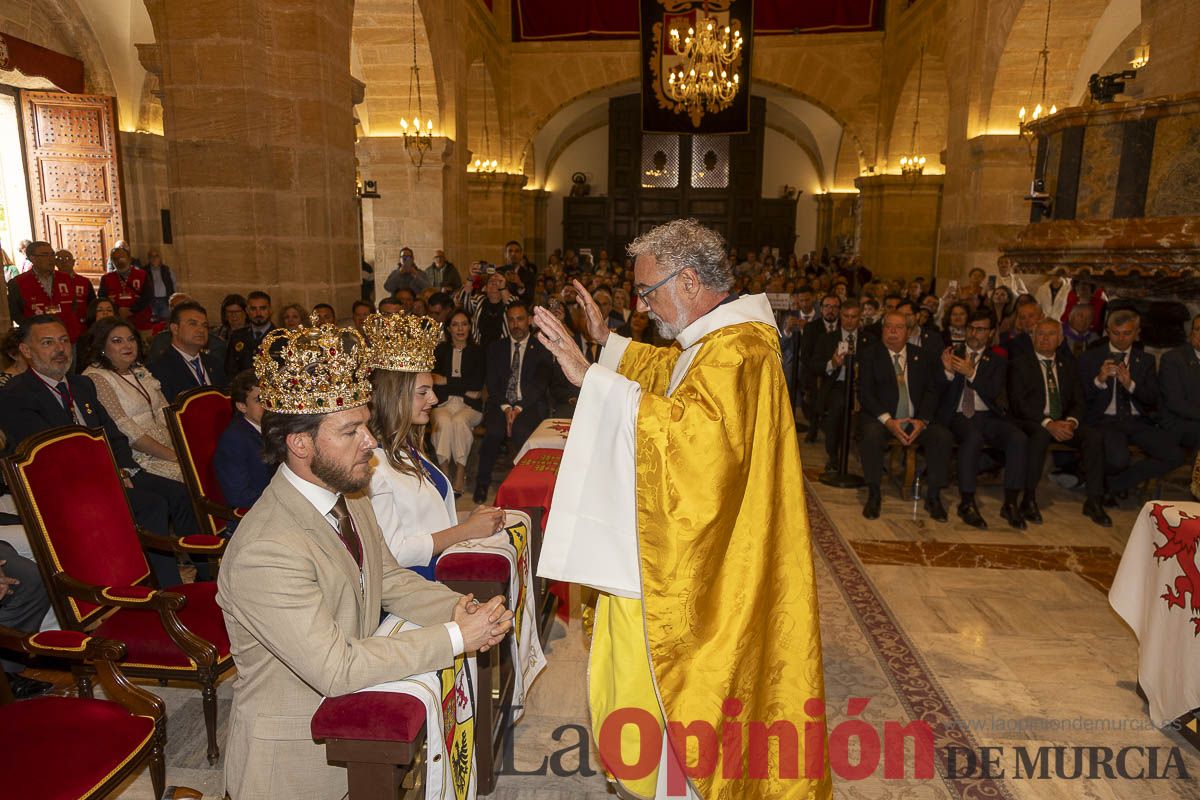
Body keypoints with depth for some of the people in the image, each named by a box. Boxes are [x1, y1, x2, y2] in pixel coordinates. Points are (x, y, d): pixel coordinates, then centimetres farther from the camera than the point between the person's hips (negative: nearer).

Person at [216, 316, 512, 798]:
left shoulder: (346, 497, -2)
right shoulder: (266, 554, -29)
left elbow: (391, 580, 6)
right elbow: (336, 669, -28)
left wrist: (462, 609, -12)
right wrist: (456, 637, -24)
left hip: (348, 704, 7)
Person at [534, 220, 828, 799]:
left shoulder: (737, 349, -23)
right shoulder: (715, 339, 9)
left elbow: (701, 431, -40)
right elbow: (673, 372, 30)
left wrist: (592, 378, -39)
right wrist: (609, 341, 25)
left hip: (707, 562, -10)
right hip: (691, 544, 10)